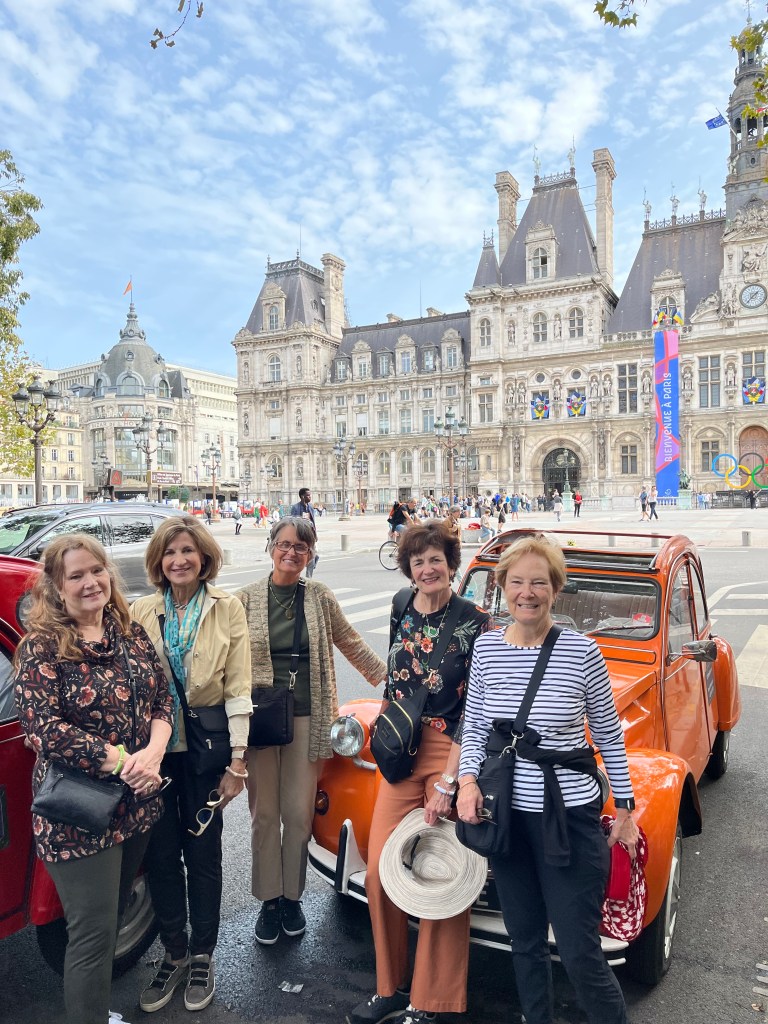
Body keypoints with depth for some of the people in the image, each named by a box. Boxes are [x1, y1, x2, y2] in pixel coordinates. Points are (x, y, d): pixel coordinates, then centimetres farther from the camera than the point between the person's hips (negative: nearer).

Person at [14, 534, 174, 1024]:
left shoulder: (132, 633, 3)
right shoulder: (42, 648, -13)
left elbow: (163, 699, 4)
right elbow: (44, 729, -19)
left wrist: (152, 753, -15)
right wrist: (124, 763, -21)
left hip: (137, 803, 6)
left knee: (115, 915, 23)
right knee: (94, 932, 4)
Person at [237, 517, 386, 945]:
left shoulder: (320, 596, 2)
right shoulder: (247, 598, -1)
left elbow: (351, 643, 10)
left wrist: (389, 678, 11)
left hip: (307, 717, 1)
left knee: (299, 813, 8)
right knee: (265, 813, 9)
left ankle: (292, 897, 30)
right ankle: (269, 900, 29)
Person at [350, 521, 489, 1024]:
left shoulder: (476, 622, -12)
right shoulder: (403, 615, 3)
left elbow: (478, 707, -13)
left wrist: (448, 781, -15)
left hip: (453, 757, -5)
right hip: (403, 756, 5)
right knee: (379, 873, 8)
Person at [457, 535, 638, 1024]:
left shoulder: (582, 651, -13)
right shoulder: (486, 647, -4)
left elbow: (610, 735, -2)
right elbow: (473, 726, 5)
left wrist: (625, 809, 4)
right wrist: (468, 780, -10)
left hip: (571, 818, -3)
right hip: (507, 817, 3)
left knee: (579, 952, 6)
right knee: (525, 941, 20)